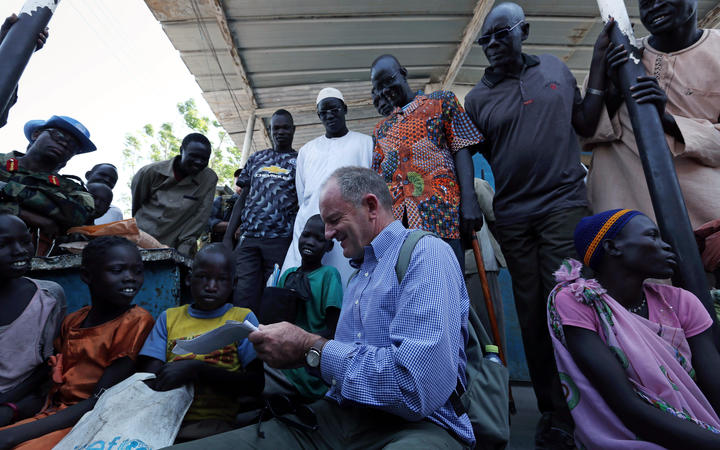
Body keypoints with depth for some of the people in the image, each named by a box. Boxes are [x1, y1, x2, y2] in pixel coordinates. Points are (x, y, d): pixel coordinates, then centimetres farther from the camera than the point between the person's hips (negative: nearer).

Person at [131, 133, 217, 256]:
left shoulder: (209, 179, -8)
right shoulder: (151, 171, -6)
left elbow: (200, 217, -8)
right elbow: (136, 201, 10)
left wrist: (185, 246, -11)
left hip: (173, 248, -1)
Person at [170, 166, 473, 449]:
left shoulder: (425, 253, -10)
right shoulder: (359, 271, 20)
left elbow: (421, 386, -22)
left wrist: (311, 349, -13)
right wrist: (295, 349, 2)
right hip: (337, 416, 7)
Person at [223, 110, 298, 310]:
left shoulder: (299, 161, 7)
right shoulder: (256, 158, 17)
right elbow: (243, 198, 16)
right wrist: (227, 237, 8)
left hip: (281, 241, -3)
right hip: (248, 239, 3)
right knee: (243, 298, 1)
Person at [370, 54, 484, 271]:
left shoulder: (442, 101, 16)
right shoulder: (381, 128, 26)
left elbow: (461, 151, 4)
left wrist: (469, 201, -10)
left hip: (439, 212, -3)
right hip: (394, 218, 3)